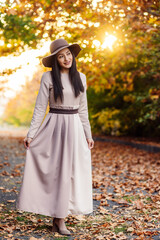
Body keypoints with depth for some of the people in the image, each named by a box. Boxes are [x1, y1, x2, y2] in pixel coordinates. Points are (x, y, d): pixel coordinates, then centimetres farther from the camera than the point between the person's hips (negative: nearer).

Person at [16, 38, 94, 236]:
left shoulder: (80, 77, 9)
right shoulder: (48, 78, -3)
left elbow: (83, 109, 13)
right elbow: (40, 108, -4)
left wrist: (88, 135, 11)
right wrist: (31, 134, -11)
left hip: (75, 128, 4)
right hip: (55, 126, -4)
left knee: (71, 171, 4)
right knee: (56, 170, -2)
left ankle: (59, 219, 14)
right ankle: (58, 219, 10)